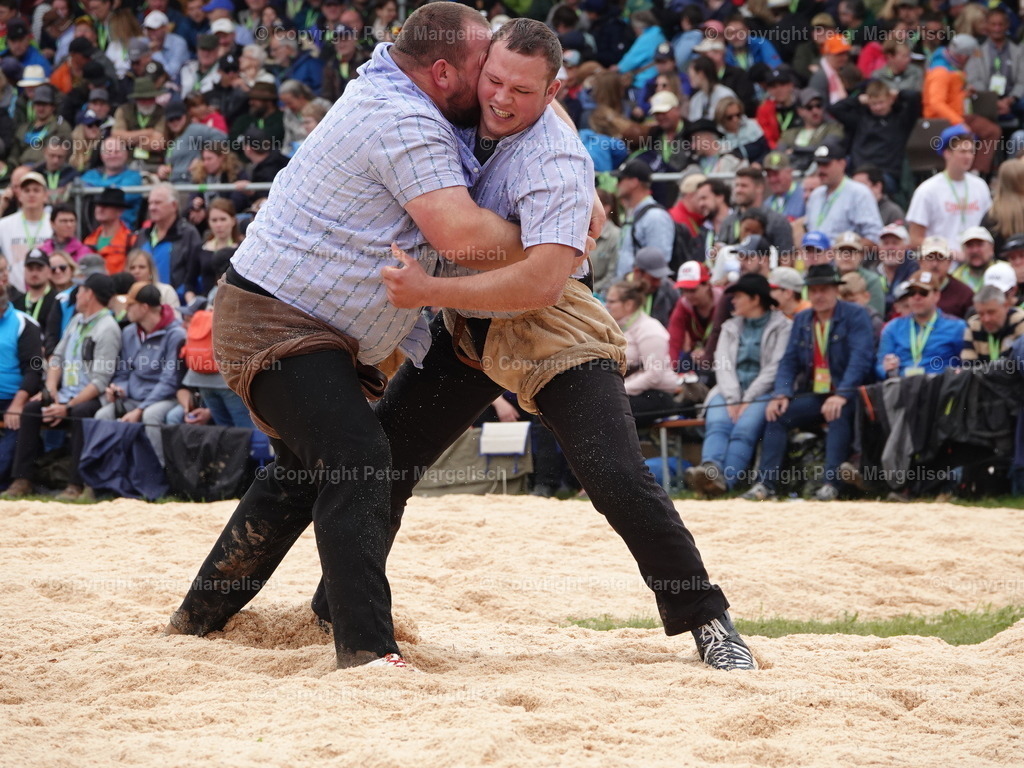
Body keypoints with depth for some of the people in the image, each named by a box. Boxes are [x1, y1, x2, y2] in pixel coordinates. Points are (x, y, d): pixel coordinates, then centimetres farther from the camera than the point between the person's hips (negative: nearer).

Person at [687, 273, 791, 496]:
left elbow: (774, 368, -4)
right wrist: (732, 400, -8)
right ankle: (710, 471, -54)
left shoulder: (782, 327, 7)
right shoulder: (730, 327, 24)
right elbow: (723, 365, 10)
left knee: (744, 428, -32)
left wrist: (747, 400, -12)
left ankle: (725, 481, -49)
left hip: (763, 392, -4)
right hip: (730, 392, 4)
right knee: (717, 424, -29)